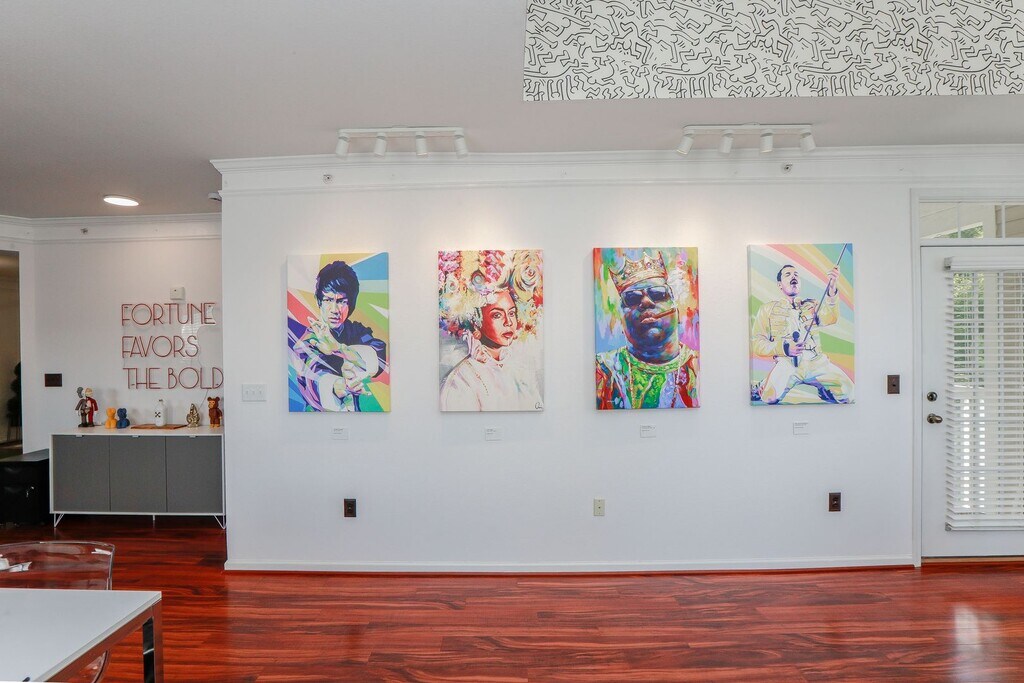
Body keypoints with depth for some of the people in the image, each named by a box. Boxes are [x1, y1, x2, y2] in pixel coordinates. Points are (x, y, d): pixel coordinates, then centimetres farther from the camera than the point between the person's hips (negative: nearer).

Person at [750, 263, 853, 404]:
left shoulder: (812, 305, 23)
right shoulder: (768, 309, 15)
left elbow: (830, 319, -2)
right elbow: (756, 343, 5)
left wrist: (832, 289, -20)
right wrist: (784, 348, -13)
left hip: (817, 362, 3)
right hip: (787, 362, -3)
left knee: (847, 392, -19)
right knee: (770, 398, -31)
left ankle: (823, 389, 11)